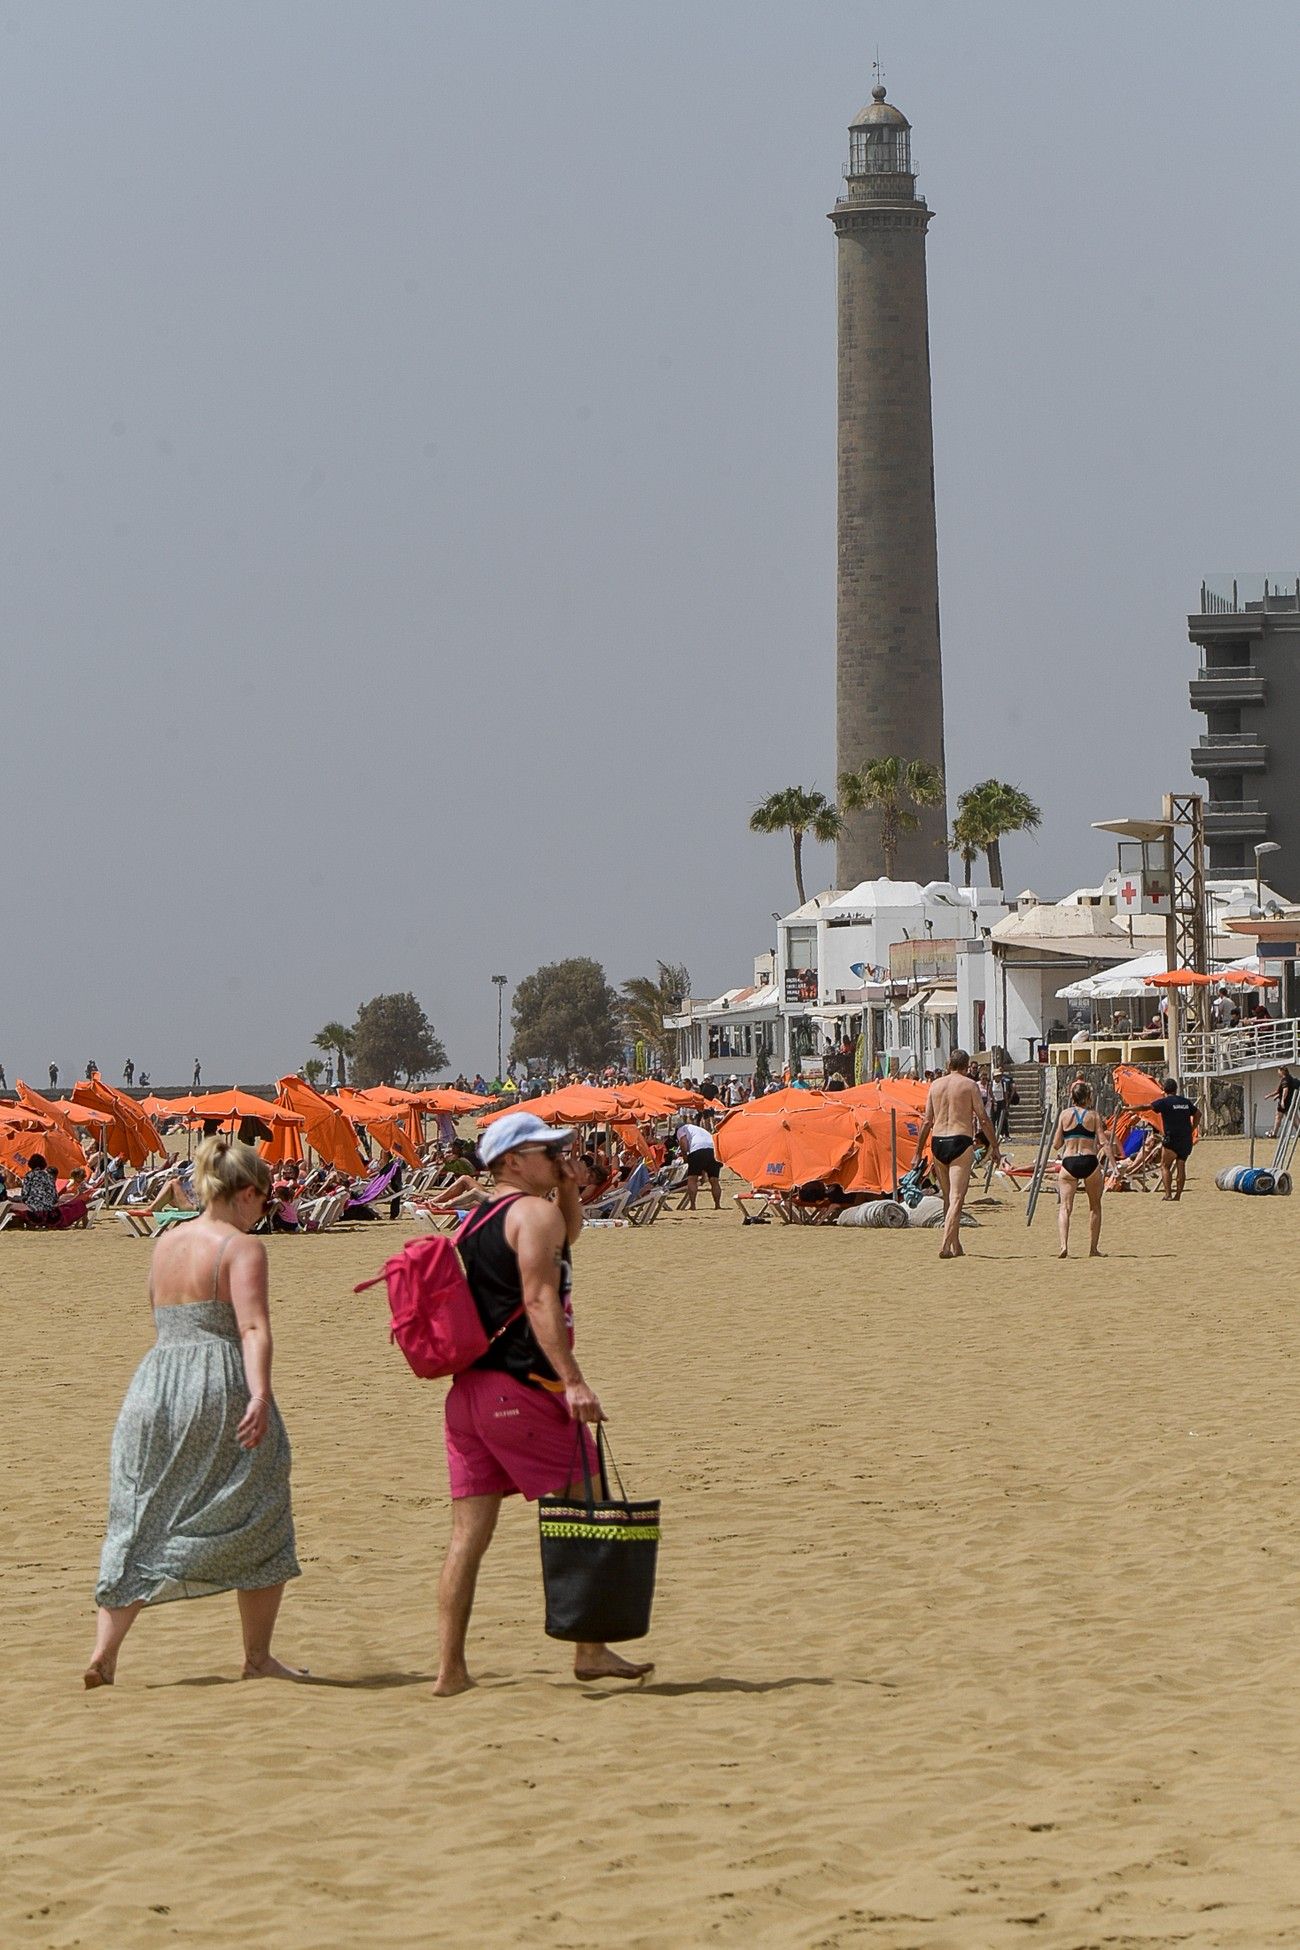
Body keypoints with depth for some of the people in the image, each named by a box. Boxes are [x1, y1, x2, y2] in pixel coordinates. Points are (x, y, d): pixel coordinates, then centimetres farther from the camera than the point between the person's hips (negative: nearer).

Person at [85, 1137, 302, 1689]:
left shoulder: (165, 1244, 13)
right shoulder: (242, 1247, -7)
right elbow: (253, 1326, -20)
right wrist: (260, 1394, -30)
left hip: (153, 1386, 6)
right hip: (222, 1387, -6)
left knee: (139, 1524, 9)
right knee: (258, 1524, 9)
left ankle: (104, 1652, -4)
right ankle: (258, 1656, 12)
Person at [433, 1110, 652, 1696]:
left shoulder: (477, 1221, 20)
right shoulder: (535, 1211, -7)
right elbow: (539, 1298, -19)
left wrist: (568, 1186, 19)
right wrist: (573, 1381, -24)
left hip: (467, 1388, 8)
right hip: (521, 1387, -8)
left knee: (470, 1529, 6)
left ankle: (450, 1670, 3)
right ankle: (590, 1652, 4)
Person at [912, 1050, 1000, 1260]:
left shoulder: (935, 1085, 11)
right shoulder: (969, 1085, -1)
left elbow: (927, 1121, 12)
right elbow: (983, 1119, -3)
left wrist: (918, 1152, 16)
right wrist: (995, 1147, 4)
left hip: (937, 1143, 5)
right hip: (960, 1141, -5)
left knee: (947, 1198, 16)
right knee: (957, 1198, -8)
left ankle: (956, 1246, 23)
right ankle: (946, 1244, -20)